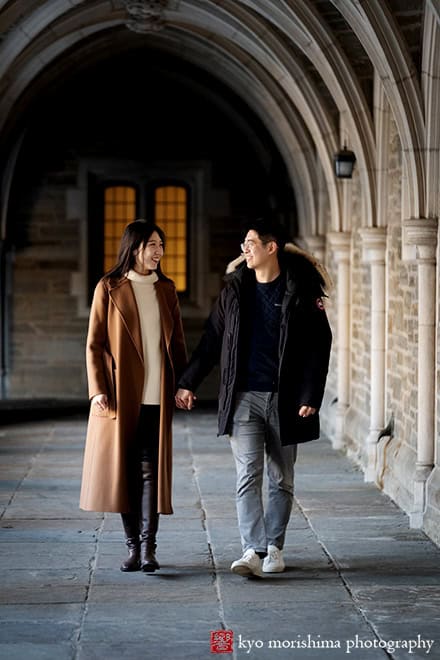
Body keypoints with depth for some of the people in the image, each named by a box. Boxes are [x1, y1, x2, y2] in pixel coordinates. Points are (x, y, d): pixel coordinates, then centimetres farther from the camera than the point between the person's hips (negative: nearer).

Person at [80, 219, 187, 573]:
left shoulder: (166, 288, 11)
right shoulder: (109, 288, 1)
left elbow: (178, 342, 15)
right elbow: (94, 343, 0)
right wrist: (98, 389, -8)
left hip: (156, 397, 2)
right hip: (121, 395, -2)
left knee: (150, 469, -5)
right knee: (125, 468, 3)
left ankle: (148, 547, -6)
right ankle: (133, 545, 12)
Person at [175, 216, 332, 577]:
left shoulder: (301, 290, -4)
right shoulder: (235, 289, 7)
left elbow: (319, 345, -5)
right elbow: (212, 339, 12)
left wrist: (310, 396, -11)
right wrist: (189, 382, 9)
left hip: (284, 399, -2)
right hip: (244, 397, 2)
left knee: (281, 479, 9)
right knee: (248, 475, -8)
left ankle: (274, 547, 21)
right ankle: (253, 551, -14)